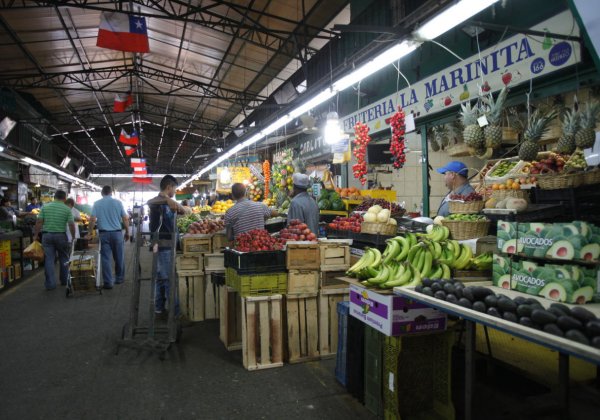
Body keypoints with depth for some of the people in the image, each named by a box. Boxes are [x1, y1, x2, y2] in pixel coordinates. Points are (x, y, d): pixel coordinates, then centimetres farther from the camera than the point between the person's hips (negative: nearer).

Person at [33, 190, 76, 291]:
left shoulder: (45, 207, 3)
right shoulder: (67, 209, -3)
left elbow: (39, 222, -1)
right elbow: (71, 225, -7)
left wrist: (36, 235, 6)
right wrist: (73, 237, 4)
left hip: (47, 235, 1)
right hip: (61, 235, -1)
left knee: (49, 259, 4)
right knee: (64, 259, 14)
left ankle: (50, 284, 3)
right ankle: (64, 281, 24)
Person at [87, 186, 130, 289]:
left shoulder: (97, 204, 1)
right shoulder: (118, 203, 1)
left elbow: (92, 219, -5)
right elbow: (125, 219, -1)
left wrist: (90, 232, 4)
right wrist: (127, 232, 9)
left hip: (104, 233, 0)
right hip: (117, 233, 0)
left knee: (105, 258, 3)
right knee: (119, 257, 14)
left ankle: (108, 282, 2)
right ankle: (119, 278, 26)